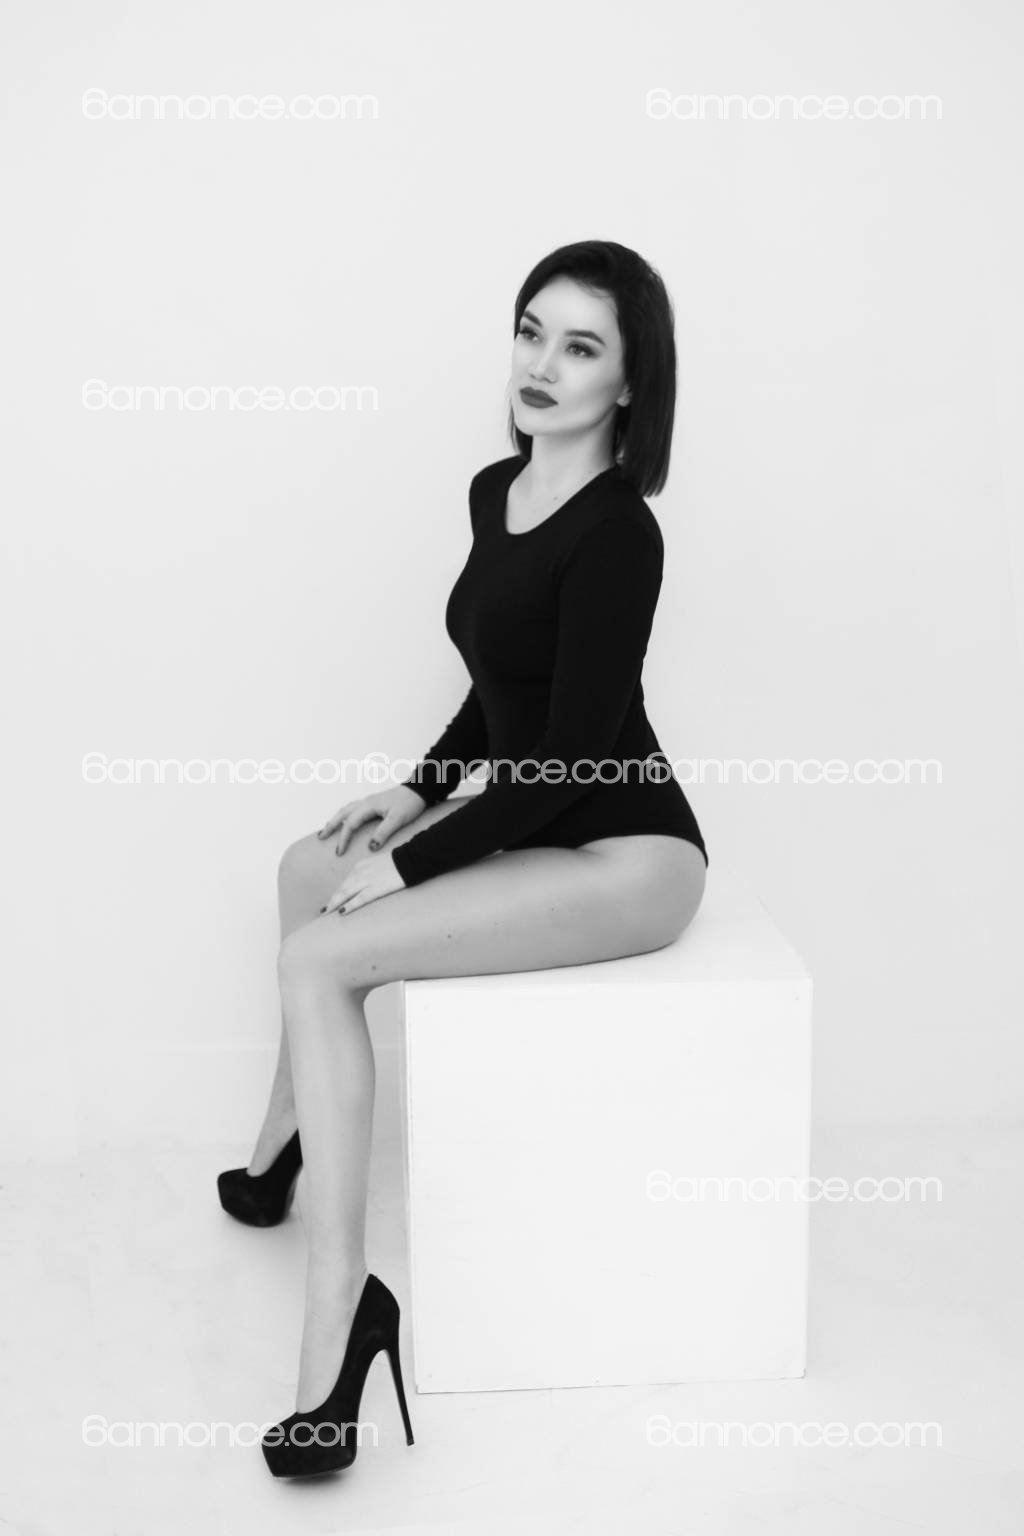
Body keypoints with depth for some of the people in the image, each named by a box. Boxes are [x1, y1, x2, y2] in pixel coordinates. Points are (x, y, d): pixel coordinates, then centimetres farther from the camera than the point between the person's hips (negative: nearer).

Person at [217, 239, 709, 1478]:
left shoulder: (616, 533, -20)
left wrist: (414, 861, -16)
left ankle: (338, 1324, -17)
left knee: (318, 957, -19)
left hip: (626, 853, -9)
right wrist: (419, 789, 8)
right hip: (536, 822, 9)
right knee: (310, 867, 18)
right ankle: (282, 1149, 32)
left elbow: (575, 752, -21)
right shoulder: (495, 491, 7)